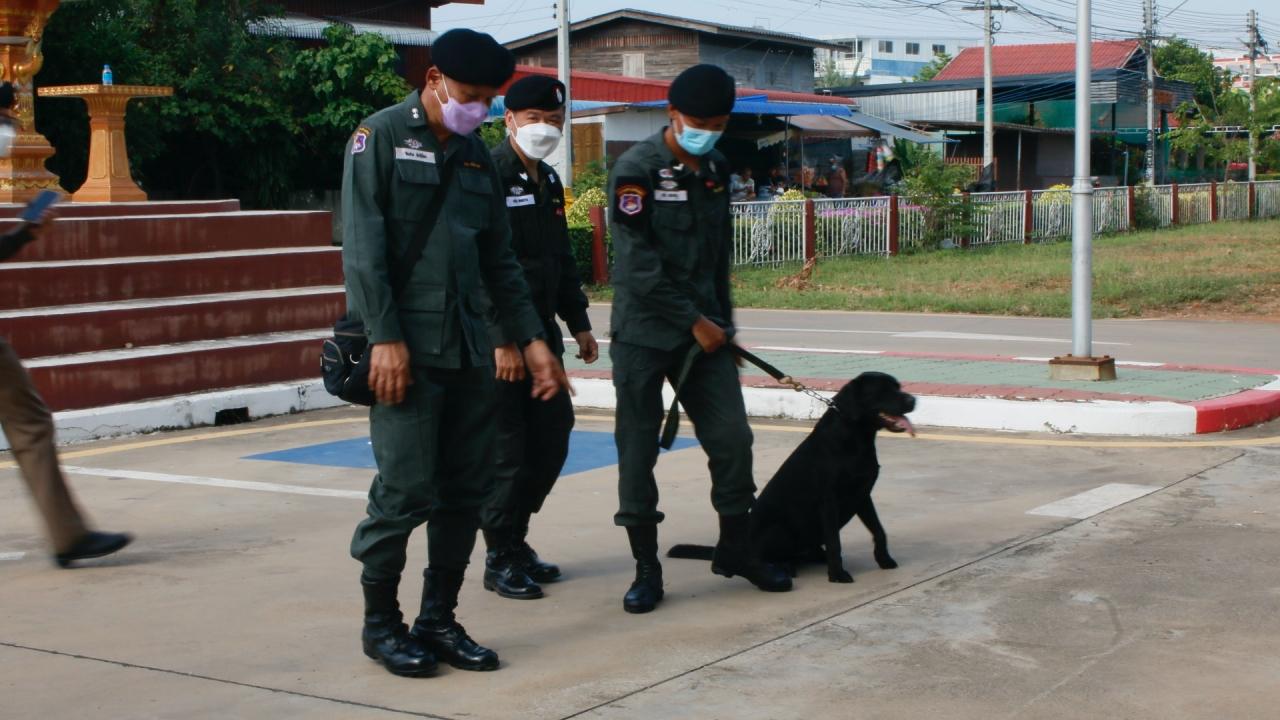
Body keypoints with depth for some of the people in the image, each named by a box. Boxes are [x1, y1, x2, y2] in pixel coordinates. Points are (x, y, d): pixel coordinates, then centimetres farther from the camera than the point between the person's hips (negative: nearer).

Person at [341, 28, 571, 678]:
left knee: (466, 490, 6)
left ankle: (439, 619, 18)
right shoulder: (381, 137, -2)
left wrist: (530, 339, 13)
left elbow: (499, 260, 20)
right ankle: (380, 623, 8)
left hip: (468, 348, 7)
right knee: (406, 489, -8)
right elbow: (363, 248, -10)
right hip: (406, 348, -7)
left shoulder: (476, 156, 17)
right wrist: (385, 338, -17)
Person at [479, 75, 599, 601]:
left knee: (552, 439, 12)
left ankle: (516, 541, 26)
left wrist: (578, 323, 18)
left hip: (542, 333, 9)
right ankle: (501, 560, 8)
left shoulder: (547, 180, 15)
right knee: (508, 451, -4)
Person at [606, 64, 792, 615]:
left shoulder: (716, 169, 11)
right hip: (644, 333, -6)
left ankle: (734, 549, 20)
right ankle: (646, 567, 9)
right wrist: (694, 321, -13)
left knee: (732, 436, 3)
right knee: (638, 450, -1)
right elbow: (639, 262, -16)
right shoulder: (638, 168, -10)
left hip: (704, 329, 6)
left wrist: (722, 321, 15)